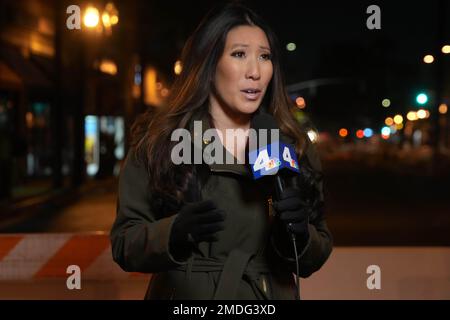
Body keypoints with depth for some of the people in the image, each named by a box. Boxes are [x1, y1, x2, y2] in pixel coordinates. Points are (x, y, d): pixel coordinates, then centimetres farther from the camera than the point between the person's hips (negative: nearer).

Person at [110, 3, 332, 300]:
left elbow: (315, 256, 1)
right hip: (185, 292, -2)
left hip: (272, 294, 2)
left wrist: (299, 236, -19)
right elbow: (124, 243, -8)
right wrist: (173, 233, -26)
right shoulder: (159, 142, -9)